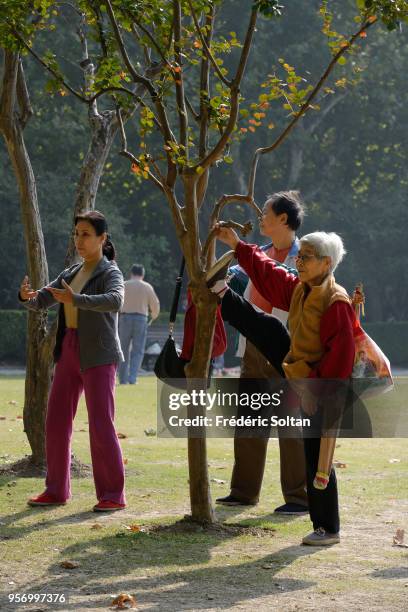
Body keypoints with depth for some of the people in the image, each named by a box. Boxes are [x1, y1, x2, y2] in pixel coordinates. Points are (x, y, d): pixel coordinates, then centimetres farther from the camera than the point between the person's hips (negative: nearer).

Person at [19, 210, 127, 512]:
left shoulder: (111, 273, -8)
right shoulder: (71, 274, 14)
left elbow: (115, 301, -30)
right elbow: (39, 301, 7)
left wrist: (75, 300, -42)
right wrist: (27, 295, -18)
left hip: (99, 355, -7)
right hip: (69, 352, 7)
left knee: (101, 425, -10)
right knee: (57, 422, 6)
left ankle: (114, 495, -2)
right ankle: (56, 490, 16)